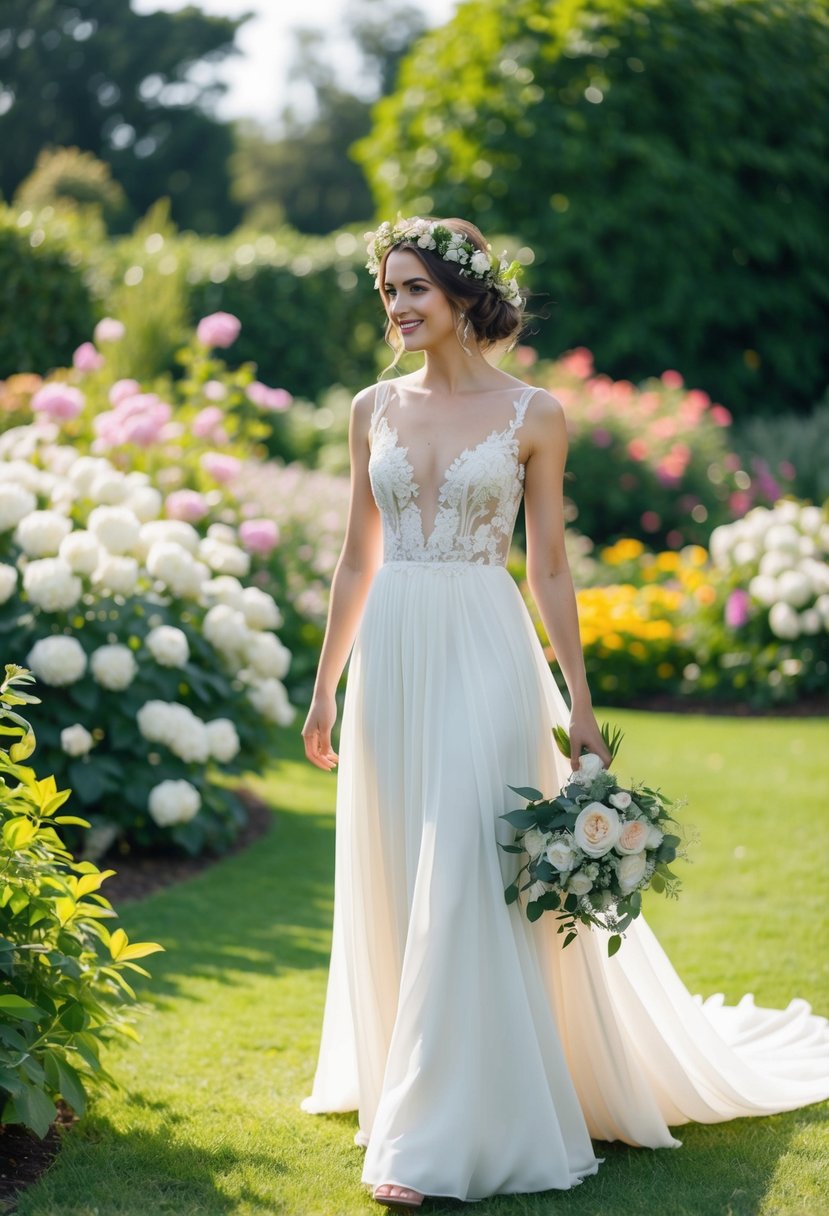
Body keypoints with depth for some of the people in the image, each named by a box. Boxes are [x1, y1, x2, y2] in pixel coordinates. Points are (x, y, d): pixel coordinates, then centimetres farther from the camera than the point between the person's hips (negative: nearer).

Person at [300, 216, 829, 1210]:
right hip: (391, 660, 4)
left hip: (486, 655, -4)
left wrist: (579, 704, -1)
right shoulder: (374, 410, 8)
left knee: (464, 886, -8)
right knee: (394, 885, 9)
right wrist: (324, 689, 12)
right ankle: (406, 1085, 28)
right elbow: (356, 559, 13)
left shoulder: (532, 415, -1)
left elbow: (549, 569, 1)